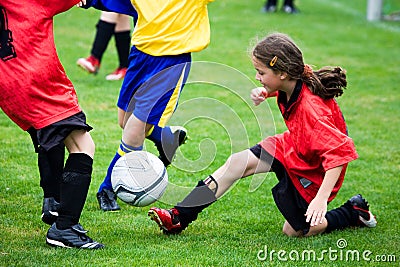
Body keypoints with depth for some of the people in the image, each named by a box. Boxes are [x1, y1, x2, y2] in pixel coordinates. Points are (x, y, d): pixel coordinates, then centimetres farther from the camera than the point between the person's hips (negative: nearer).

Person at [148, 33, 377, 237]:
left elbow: (341, 152, -41)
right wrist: (264, 92, -6)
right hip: (292, 147, 8)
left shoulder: (312, 110, -38)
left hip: (312, 171, -8)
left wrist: (321, 198, -44)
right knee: (239, 162, -6)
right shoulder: (295, 82, -14)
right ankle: (180, 218, -4)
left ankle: (355, 213, 22)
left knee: (294, 231, 4)